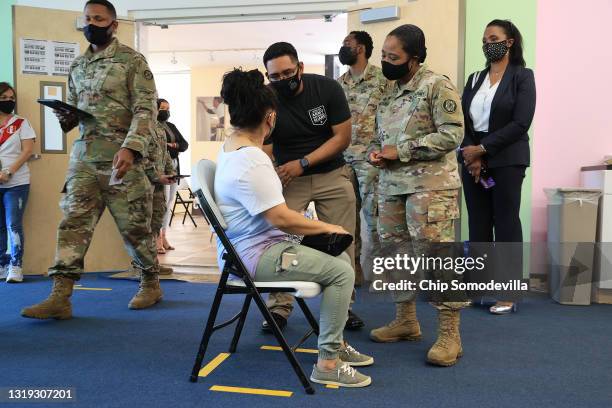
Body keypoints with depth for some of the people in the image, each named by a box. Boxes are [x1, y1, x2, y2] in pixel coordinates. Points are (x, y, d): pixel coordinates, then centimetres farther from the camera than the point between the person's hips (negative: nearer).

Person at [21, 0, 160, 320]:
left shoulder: (132, 60, -1)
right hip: (83, 155, 5)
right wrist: (65, 116, 0)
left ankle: (151, 284, 22)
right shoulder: (77, 66, 17)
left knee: (134, 224, 3)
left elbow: (146, 109, -10)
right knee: (73, 222, -3)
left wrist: (130, 147, -24)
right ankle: (60, 297, -3)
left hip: (120, 154, -5)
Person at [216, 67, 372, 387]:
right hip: (254, 255, -11)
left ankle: (336, 343, 24)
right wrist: (326, 227, -12)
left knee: (340, 259, 13)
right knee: (341, 272, -18)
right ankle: (327, 363, -8)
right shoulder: (251, 163, -25)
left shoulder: (230, 146, 7)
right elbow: (281, 219, -25)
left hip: (253, 245, 11)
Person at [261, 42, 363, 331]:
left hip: (331, 174, 1)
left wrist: (302, 163, -23)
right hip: (287, 177, 0)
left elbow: (342, 137, -12)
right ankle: (279, 308, 5)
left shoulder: (327, 88, -13)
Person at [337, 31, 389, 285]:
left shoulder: (381, 78, -2)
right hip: (342, 157, 6)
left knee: (373, 212, -5)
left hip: (369, 155, -6)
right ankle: (352, 266, 16)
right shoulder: (339, 83, 16)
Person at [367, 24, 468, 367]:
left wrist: (400, 151, -16)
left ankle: (449, 334, 0)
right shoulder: (391, 91, 15)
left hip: (430, 185, -8)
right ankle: (406, 320, 25)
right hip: (391, 185, 8)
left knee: (436, 255, -9)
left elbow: (452, 134, -15)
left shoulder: (437, 86, -8)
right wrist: (376, 151, 0)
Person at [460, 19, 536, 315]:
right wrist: (472, 156, -11)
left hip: (507, 161, -4)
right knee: (478, 224, 6)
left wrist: (483, 149, -15)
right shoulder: (474, 79, 13)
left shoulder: (522, 76, -1)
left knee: (506, 224, -1)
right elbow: (462, 121, 4)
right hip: (472, 159, 4)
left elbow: (520, 123, -12)